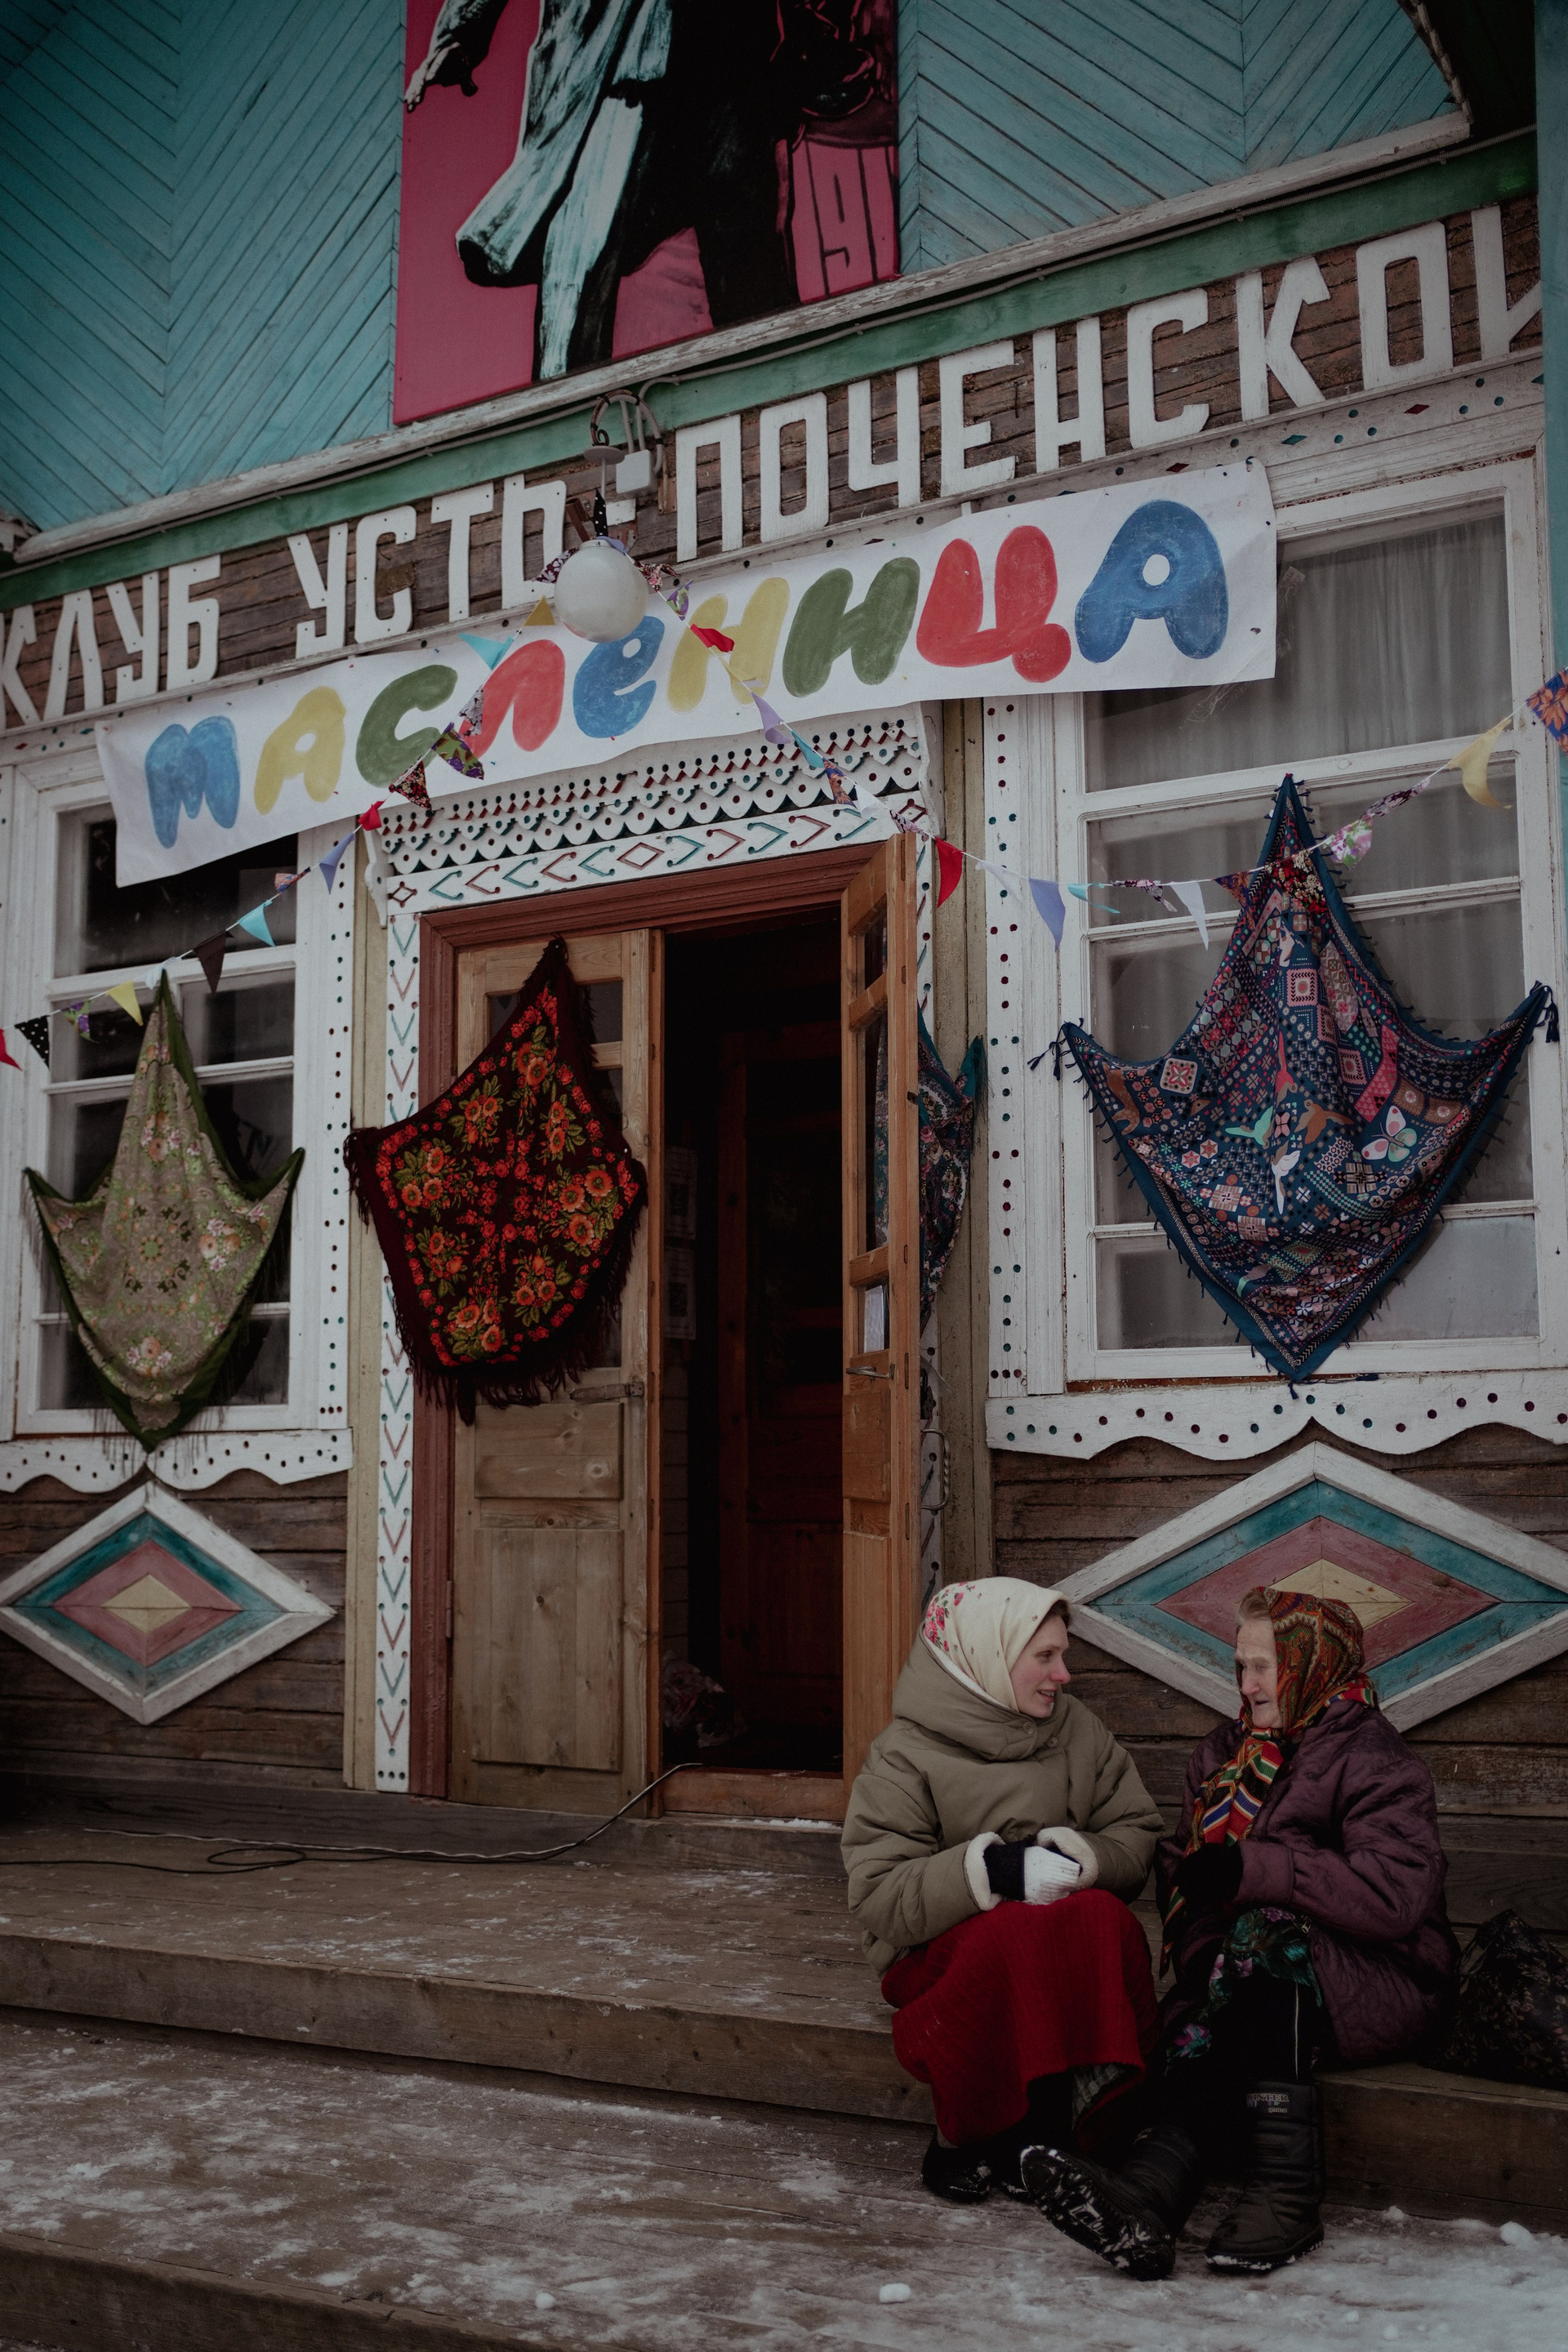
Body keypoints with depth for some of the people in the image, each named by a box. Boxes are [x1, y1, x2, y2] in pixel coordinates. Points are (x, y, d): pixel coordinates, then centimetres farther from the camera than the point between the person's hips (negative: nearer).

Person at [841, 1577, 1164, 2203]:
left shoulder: (1077, 1731, 9)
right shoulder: (905, 1758, -6)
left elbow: (1137, 1838, 6)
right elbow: (878, 1899, -13)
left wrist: (1077, 1855, -16)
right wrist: (987, 1870, -27)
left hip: (1065, 1933, 4)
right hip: (943, 1950, -4)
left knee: (1103, 1918, -31)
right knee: (1016, 1933, -37)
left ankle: (1013, 2146, -22)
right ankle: (962, 2134, -14)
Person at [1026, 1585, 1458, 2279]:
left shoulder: (1374, 1762, -5)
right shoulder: (1226, 1754, 16)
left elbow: (1395, 1897, -21)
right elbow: (1181, 1868, 12)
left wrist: (1252, 1871, -23)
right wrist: (1205, 1960, -7)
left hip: (1383, 1982, -5)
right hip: (1275, 1984, 5)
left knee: (1265, 1934, -36)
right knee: (1202, 2028, -30)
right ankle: (1148, 2196, -54)